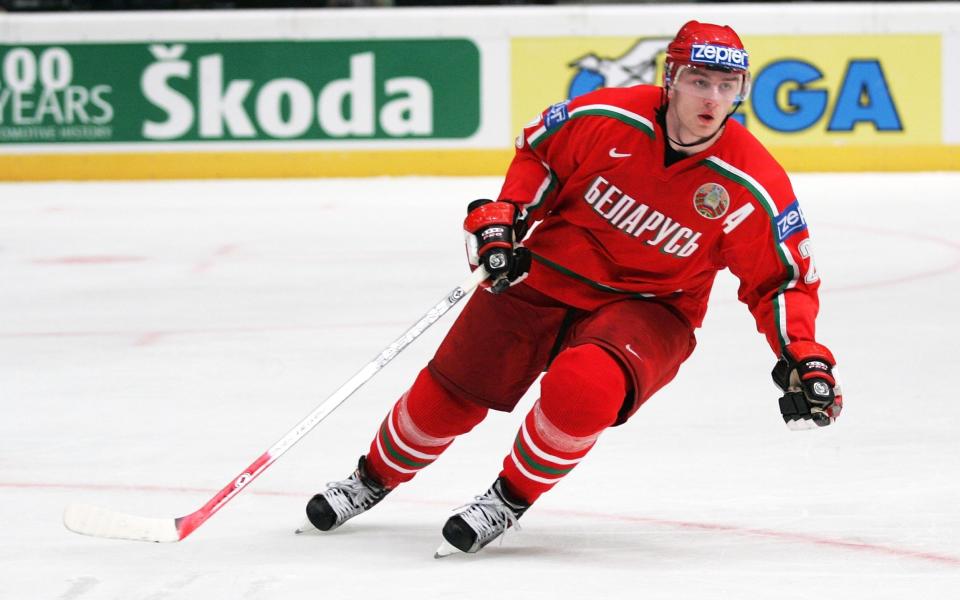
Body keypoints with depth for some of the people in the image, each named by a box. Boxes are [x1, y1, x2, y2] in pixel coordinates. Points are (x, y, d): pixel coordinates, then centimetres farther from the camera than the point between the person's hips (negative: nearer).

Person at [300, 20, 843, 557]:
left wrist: (804, 359, -19)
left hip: (647, 307, -2)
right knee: (448, 396, 3)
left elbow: (783, 279, -8)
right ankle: (375, 478, 35)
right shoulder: (607, 117, -17)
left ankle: (510, 500, -8)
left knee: (583, 386, -34)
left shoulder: (752, 185, -19)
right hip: (545, 276, 2)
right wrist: (500, 219, -7)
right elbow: (538, 152, 3)